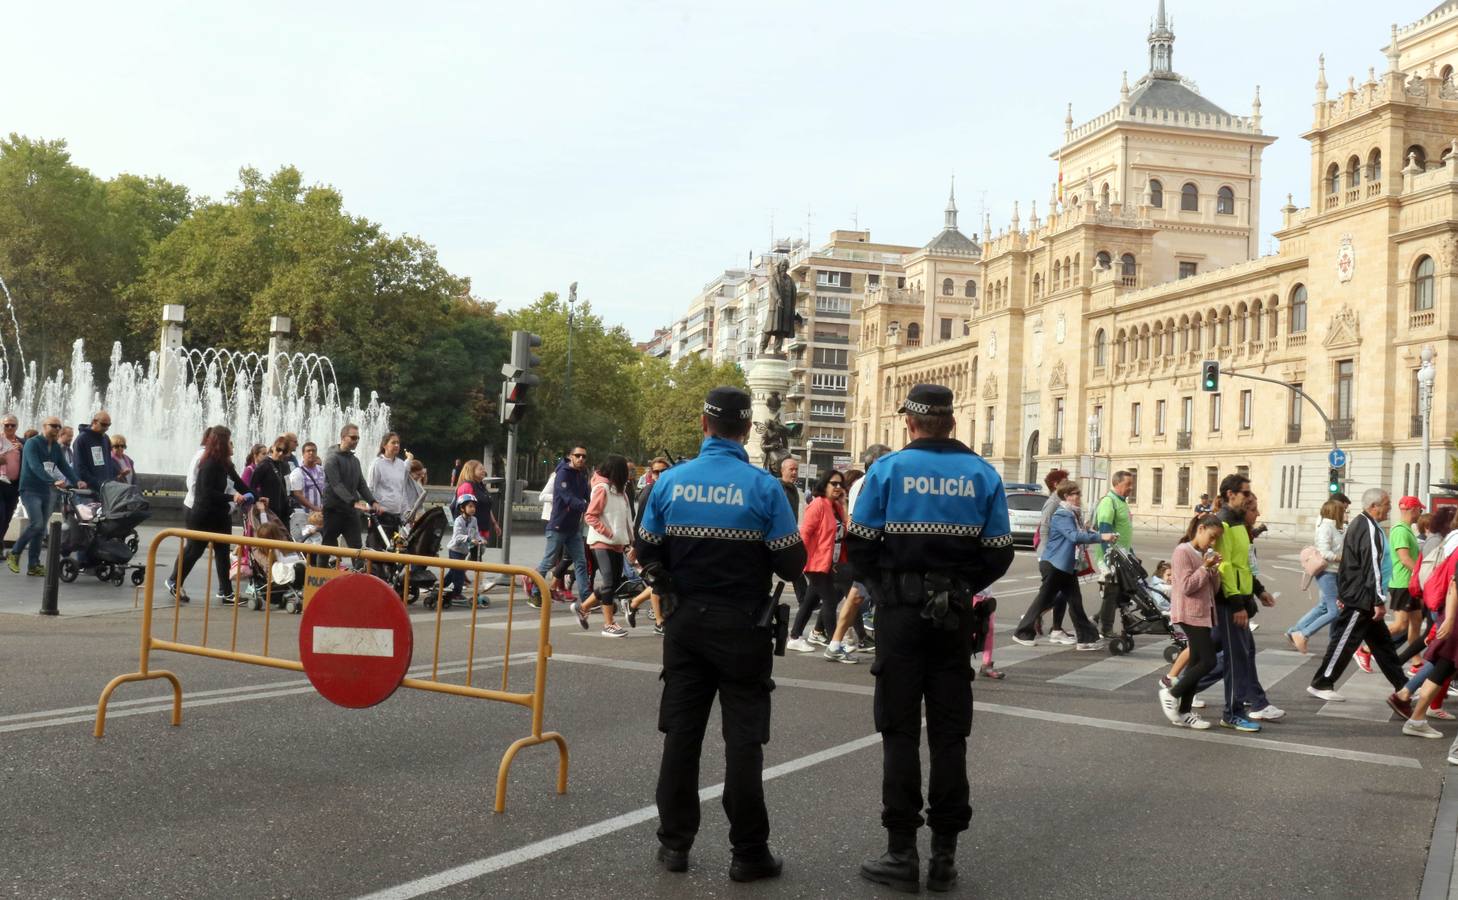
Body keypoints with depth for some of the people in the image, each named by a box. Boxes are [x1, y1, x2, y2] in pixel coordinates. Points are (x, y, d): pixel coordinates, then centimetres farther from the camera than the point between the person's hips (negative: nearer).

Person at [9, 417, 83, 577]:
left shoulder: (56, 447, 12)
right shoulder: (32, 443, -10)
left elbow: (64, 466, 3)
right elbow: (36, 467, -24)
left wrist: (77, 481, -15)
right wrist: (54, 481, -37)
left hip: (47, 491, 7)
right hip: (30, 490, -7)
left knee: (41, 529, 5)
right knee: (36, 524, -18)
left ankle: (34, 566, 9)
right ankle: (14, 554, 0)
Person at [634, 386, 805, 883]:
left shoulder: (670, 482, -3)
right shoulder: (763, 487, -12)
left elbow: (646, 553, 3)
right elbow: (792, 563, -9)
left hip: (686, 622, 3)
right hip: (742, 626, -3)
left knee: (681, 732, 11)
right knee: (743, 739, 3)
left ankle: (675, 842, 17)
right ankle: (748, 852, 7)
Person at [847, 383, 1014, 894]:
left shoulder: (888, 470, -4)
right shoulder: (982, 475, 3)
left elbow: (860, 548, -5)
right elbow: (998, 555, 3)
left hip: (900, 613, -2)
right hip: (956, 617, 2)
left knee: (900, 732, 4)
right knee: (949, 733, 9)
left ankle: (902, 854, 4)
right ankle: (945, 856, 13)